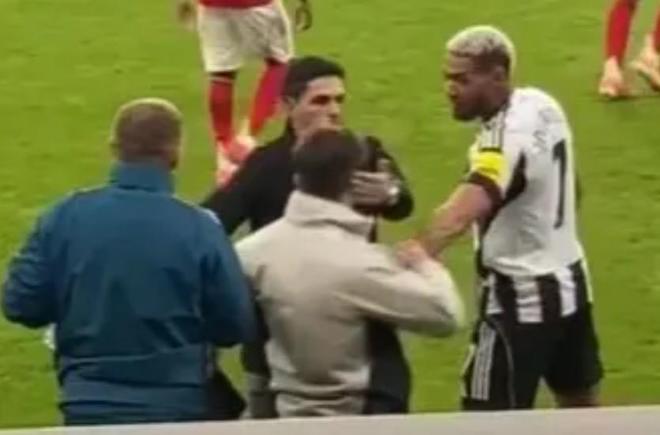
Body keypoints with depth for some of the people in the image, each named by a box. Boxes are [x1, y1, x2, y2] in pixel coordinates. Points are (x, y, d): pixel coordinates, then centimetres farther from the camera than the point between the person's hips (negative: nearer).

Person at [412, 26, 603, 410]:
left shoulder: (509, 139, -27)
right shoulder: (542, 106, 1)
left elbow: (461, 214, -44)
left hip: (521, 299, -10)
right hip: (569, 282, 10)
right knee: (583, 404, 23)